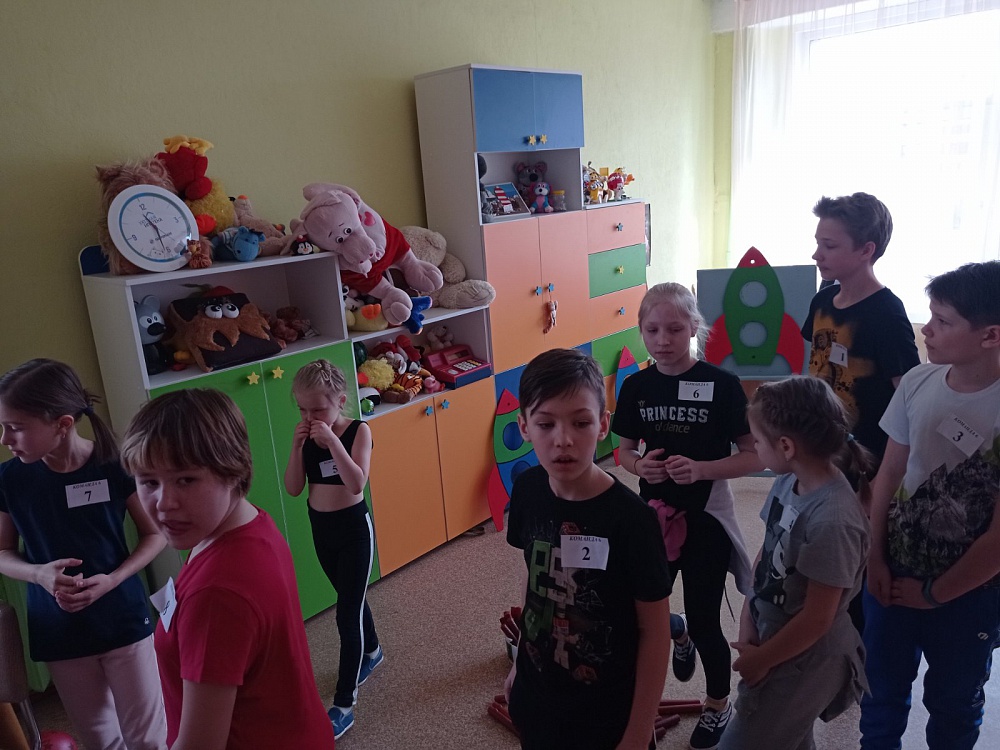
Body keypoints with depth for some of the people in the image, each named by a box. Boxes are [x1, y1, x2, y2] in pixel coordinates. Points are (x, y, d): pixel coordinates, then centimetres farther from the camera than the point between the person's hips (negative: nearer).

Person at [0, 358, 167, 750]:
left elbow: (155, 534, -5)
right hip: (59, 632, 2)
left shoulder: (114, 465, -16)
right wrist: (39, 574, -16)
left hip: (124, 622, -2)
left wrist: (113, 579, -19)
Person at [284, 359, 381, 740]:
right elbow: (293, 489, -6)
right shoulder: (306, 436, -3)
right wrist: (298, 446, -18)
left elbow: (357, 483, -28)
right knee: (351, 597, 24)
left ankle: (344, 705, 8)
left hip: (353, 527, -5)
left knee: (347, 612, -2)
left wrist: (332, 441, -32)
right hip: (320, 528, 6)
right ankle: (371, 652, 50)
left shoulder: (358, 430, -16)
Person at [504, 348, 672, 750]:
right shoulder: (526, 489, -12)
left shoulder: (631, 517, -25)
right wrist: (519, 661, 12)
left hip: (608, 712, -4)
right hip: (535, 697, 4)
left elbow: (654, 633, -15)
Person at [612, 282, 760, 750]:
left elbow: (755, 457, -10)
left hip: (705, 518, -3)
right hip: (654, 515, 4)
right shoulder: (635, 387, -3)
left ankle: (718, 705, 37)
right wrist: (640, 466, -14)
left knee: (703, 619, 7)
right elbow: (624, 450, 8)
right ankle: (676, 634, 46)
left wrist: (701, 469, -24)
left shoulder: (722, 385, -14)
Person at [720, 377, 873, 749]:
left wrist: (761, 659, -11)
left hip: (806, 661, -7)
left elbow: (816, 618, -24)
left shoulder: (832, 520, -32)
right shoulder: (788, 482, -7)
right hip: (774, 640, 7)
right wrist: (748, 626, -5)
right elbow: (765, 555, 2)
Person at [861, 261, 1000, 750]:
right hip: (893, 570, 3)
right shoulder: (918, 382, -10)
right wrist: (876, 558, -2)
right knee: (882, 690, 21)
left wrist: (935, 593, -7)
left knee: (952, 703, 20)